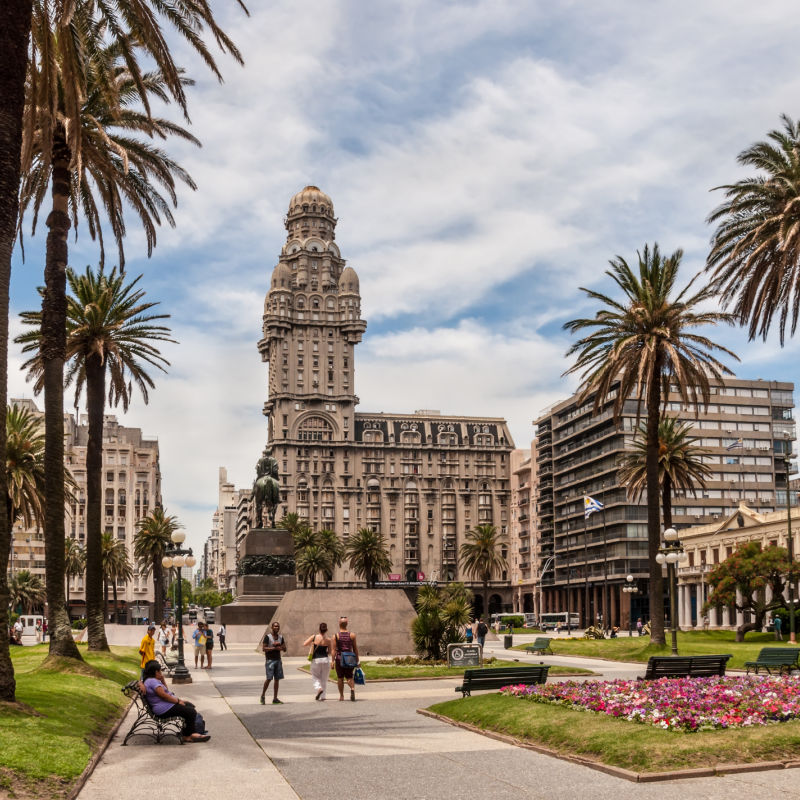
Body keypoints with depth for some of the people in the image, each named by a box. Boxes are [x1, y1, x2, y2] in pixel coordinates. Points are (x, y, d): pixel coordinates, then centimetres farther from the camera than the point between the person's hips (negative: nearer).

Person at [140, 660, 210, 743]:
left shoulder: (154, 680, 17)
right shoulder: (152, 681, -19)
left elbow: (165, 691, 25)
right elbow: (163, 695, -24)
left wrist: (162, 680, 10)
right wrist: (178, 701, -14)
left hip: (167, 705, 12)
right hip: (164, 709, -12)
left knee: (191, 706, 13)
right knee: (191, 712, -16)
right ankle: (187, 736, -1)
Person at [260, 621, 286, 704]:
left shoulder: (280, 637, 12)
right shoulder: (268, 637, -5)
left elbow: (284, 649, 12)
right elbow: (263, 648, -13)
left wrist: (279, 645, -7)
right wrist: (275, 648, -18)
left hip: (278, 660, 6)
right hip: (270, 660, -6)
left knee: (277, 679, 4)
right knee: (269, 679, -11)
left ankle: (275, 699, 9)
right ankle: (262, 696, 5)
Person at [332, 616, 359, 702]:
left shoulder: (336, 636, -4)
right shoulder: (352, 635, 1)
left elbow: (334, 649, -9)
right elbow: (355, 649, 4)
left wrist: (332, 661, -9)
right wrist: (357, 660, 11)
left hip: (339, 658, -1)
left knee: (340, 678, 11)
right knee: (349, 677, 7)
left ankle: (341, 695, 16)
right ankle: (352, 689, -21)